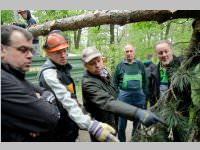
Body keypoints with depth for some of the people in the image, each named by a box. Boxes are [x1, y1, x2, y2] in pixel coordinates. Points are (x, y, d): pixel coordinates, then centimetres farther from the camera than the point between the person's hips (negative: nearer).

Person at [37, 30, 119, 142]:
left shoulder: (62, 68, 6)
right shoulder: (48, 73, -24)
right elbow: (67, 101, -37)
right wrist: (93, 127, -45)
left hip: (69, 128, 8)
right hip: (60, 132, -8)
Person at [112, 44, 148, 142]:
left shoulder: (140, 64, 6)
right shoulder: (120, 65, 2)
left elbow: (145, 81, 8)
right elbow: (115, 82, 4)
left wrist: (145, 95, 4)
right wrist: (117, 95, -2)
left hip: (139, 96, 2)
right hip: (124, 96, -1)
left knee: (138, 122, 15)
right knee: (122, 122, 8)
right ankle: (121, 141, 26)